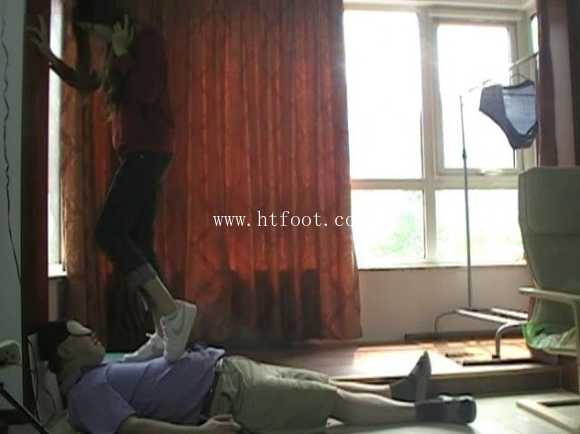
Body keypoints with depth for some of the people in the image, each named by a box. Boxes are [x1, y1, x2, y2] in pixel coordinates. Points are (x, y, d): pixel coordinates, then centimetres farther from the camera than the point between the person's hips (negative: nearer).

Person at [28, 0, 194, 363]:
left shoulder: (148, 38, -5)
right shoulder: (117, 52, 21)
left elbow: (146, 94, -18)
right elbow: (84, 83, 35)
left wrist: (122, 54, -8)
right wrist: (49, 54, 29)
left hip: (150, 149, -9)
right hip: (134, 152, 9)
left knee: (109, 231, -17)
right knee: (138, 240, 3)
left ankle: (172, 311, -18)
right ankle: (164, 331, 5)